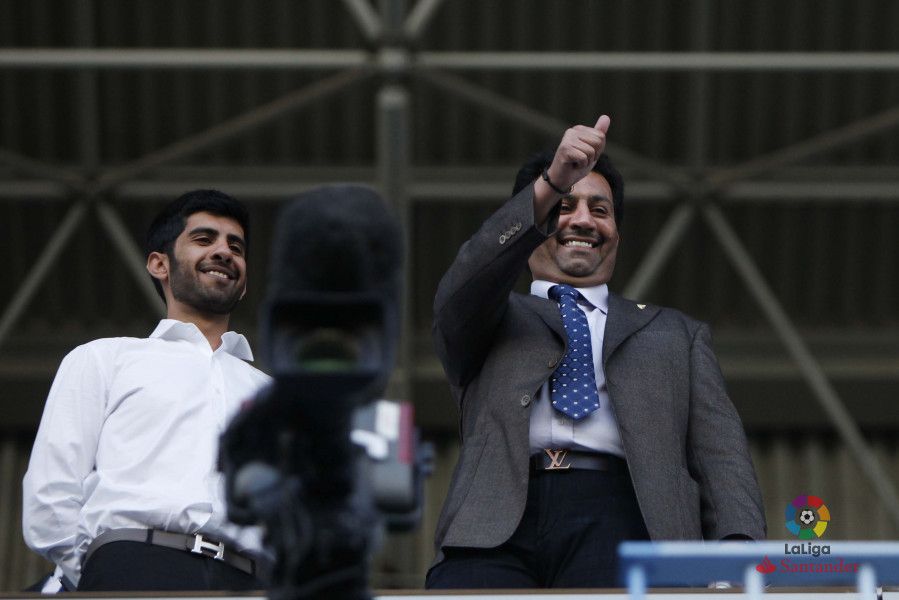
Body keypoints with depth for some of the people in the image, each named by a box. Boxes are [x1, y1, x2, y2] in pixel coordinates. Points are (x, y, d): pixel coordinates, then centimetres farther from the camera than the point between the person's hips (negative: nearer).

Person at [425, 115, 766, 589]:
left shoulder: (675, 334, 30)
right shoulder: (491, 322, 28)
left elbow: (718, 449, 17)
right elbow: (467, 284, 4)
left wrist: (738, 552, -4)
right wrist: (551, 186, -11)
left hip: (621, 518, 0)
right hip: (497, 531, 0)